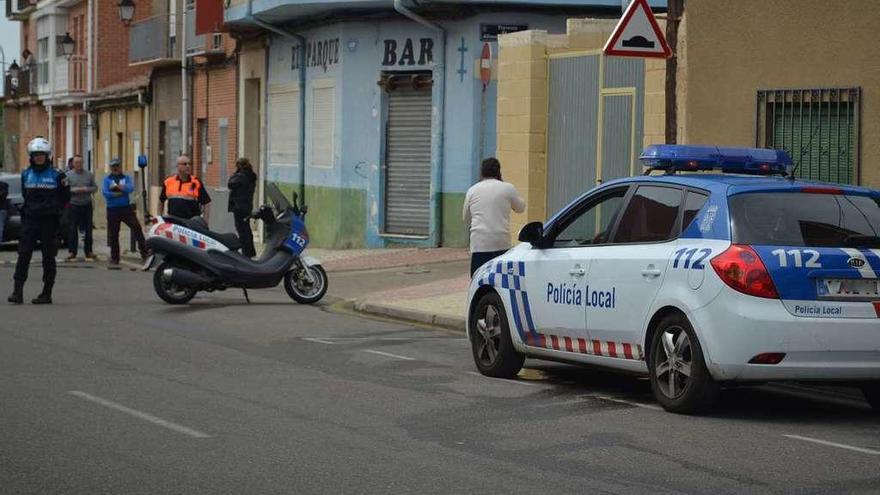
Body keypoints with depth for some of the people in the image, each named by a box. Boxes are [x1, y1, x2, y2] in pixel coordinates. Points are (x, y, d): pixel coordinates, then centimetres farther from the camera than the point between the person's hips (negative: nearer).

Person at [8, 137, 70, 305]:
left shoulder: (56, 175, -2)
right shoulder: (26, 174, 9)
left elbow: (65, 198, 6)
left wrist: (54, 208, -1)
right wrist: (31, 207, 11)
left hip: (49, 221, -3)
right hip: (29, 220, 3)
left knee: (48, 258, 2)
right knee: (23, 255, -6)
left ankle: (47, 294, 9)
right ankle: (18, 291, -7)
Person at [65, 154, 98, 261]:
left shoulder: (89, 175, 6)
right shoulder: (68, 175, 1)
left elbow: (95, 187, 6)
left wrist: (86, 189, -11)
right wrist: (74, 190, -18)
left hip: (87, 205, 2)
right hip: (74, 205, -2)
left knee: (88, 229, 5)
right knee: (73, 229, -2)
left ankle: (88, 251, 13)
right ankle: (72, 252, 3)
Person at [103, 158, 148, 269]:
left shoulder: (126, 178, 9)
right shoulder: (107, 179, 6)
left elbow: (131, 188, -10)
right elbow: (105, 192, -10)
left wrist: (118, 187, -18)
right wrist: (120, 193, -11)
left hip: (126, 208, 0)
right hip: (112, 209, 0)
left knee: (136, 227, -16)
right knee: (113, 235, 4)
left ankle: (144, 251, -14)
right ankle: (114, 259, 12)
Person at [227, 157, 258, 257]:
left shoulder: (240, 176, -18)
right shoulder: (251, 177, 10)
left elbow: (231, 184, -17)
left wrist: (235, 173, -7)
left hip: (239, 207, -10)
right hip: (248, 206, 10)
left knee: (242, 230, -6)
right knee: (246, 229, 18)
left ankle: (246, 253, -6)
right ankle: (251, 252, 25)